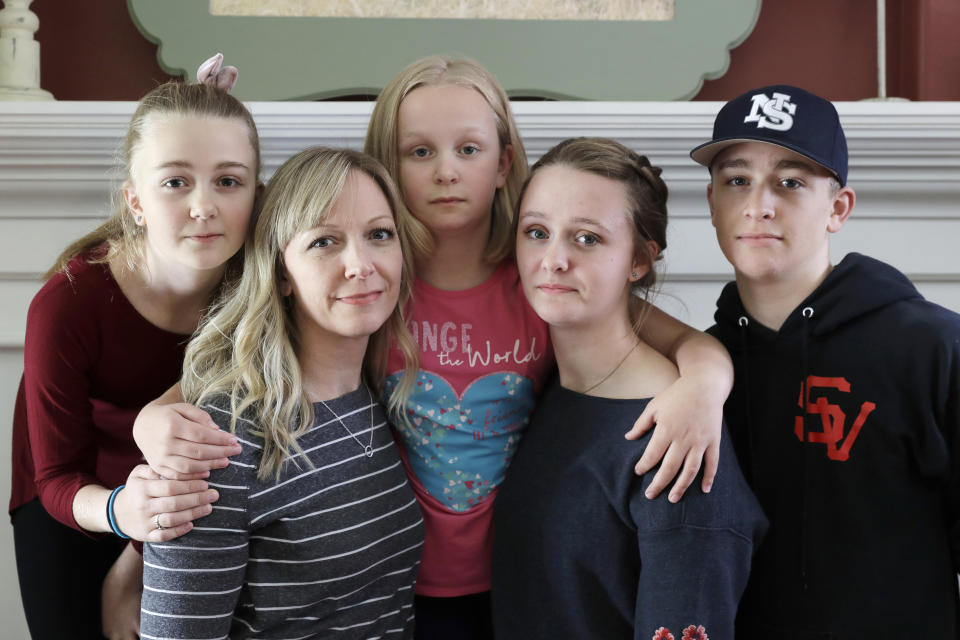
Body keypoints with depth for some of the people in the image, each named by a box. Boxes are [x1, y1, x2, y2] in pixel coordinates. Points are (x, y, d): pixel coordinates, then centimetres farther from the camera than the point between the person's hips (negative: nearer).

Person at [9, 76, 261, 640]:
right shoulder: (68, 304, -33)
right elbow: (58, 478, -24)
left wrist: (137, 564, -15)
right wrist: (120, 510, -47)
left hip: (186, 502, 2)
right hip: (74, 501, -2)